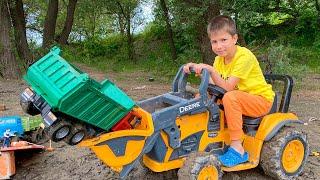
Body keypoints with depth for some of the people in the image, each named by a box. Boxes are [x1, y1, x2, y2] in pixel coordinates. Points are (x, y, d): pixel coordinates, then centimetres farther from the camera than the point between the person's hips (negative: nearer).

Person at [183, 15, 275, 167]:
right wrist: (197, 68, -20)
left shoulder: (244, 56, -23)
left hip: (261, 100, -7)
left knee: (230, 97, -36)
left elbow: (228, 87, -29)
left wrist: (210, 69, -36)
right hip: (238, 100, 7)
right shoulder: (219, 59, 1)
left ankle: (237, 148, -25)